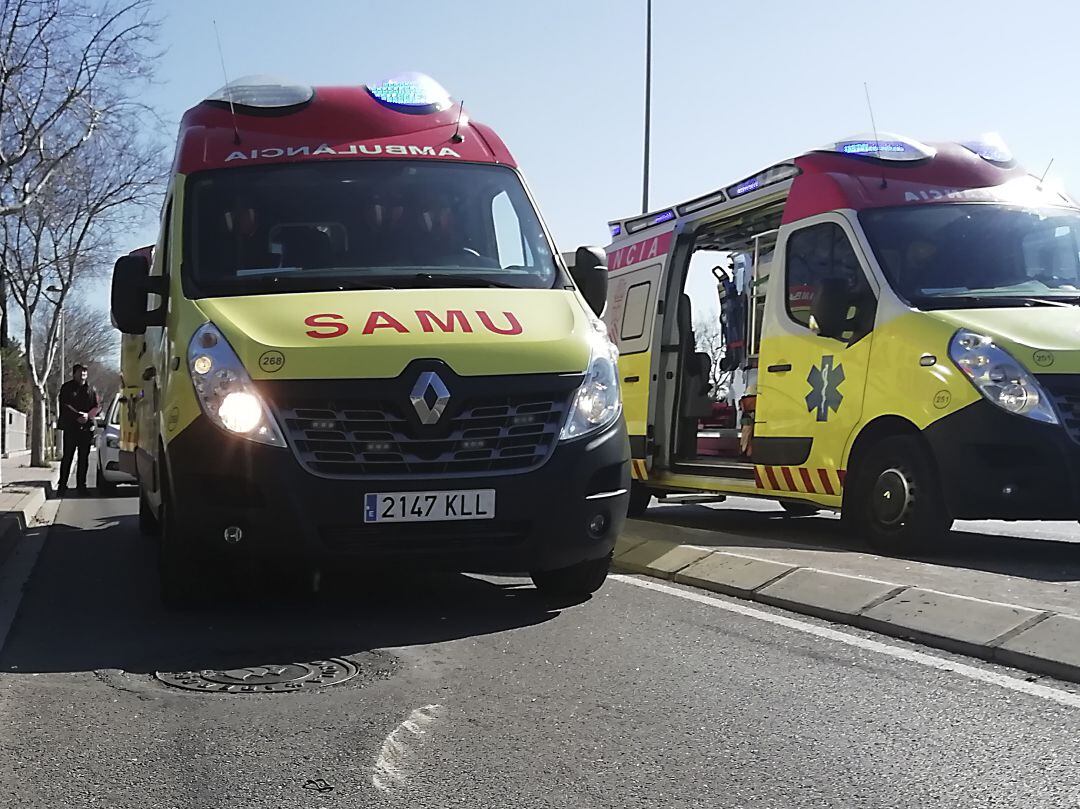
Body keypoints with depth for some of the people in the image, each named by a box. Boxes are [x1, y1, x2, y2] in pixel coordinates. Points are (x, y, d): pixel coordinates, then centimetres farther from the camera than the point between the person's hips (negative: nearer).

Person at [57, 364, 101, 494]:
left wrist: (88, 416, -10)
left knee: (84, 458, 4)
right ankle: (63, 485, -2)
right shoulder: (67, 388, 4)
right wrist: (77, 416, -16)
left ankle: (81, 484, 10)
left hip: (86, 428, 3)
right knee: (67, 457, -4)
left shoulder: (90, 389, 12)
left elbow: (97, 407, 9)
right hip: (70, 427, -3)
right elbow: (64, 407, -4)